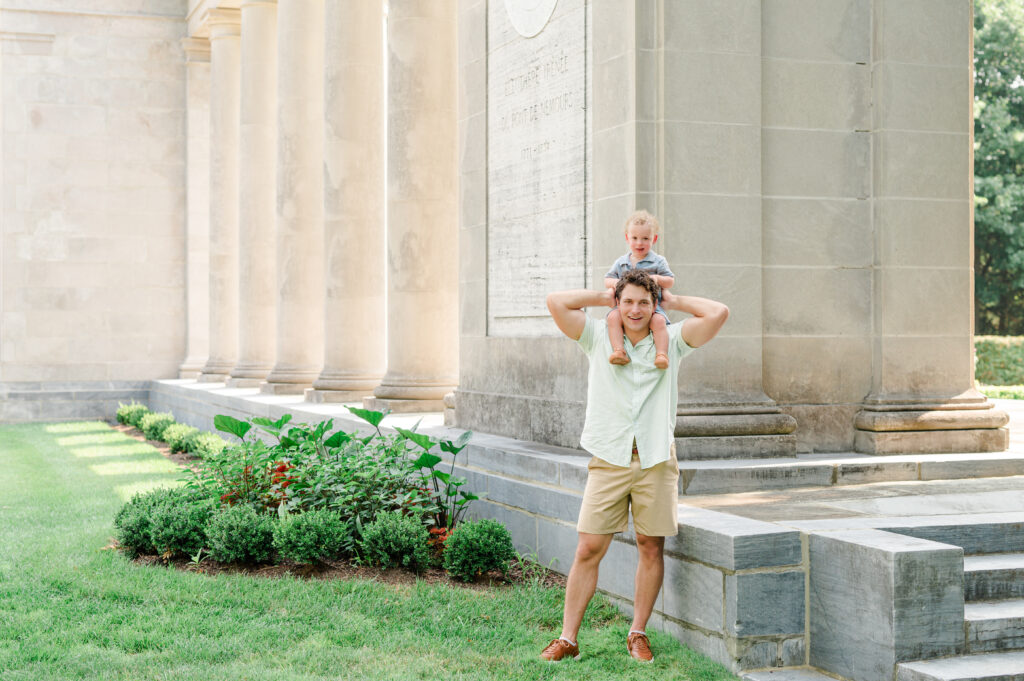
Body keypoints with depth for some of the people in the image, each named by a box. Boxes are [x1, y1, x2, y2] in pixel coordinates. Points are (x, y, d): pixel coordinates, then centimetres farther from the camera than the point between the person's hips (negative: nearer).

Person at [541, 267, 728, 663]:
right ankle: (567, 639, 4)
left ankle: (638, 634, 20)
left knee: (651, 548, 6)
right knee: (588, 550, -3)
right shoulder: (598, 337, 6)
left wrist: (675, 301, 7)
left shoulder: (671, 340, 6)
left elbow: (718, 314, -4)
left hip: (655, 460, 1)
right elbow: (556, 302, -3)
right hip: (609, 460, -1)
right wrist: (603, 298, 7)